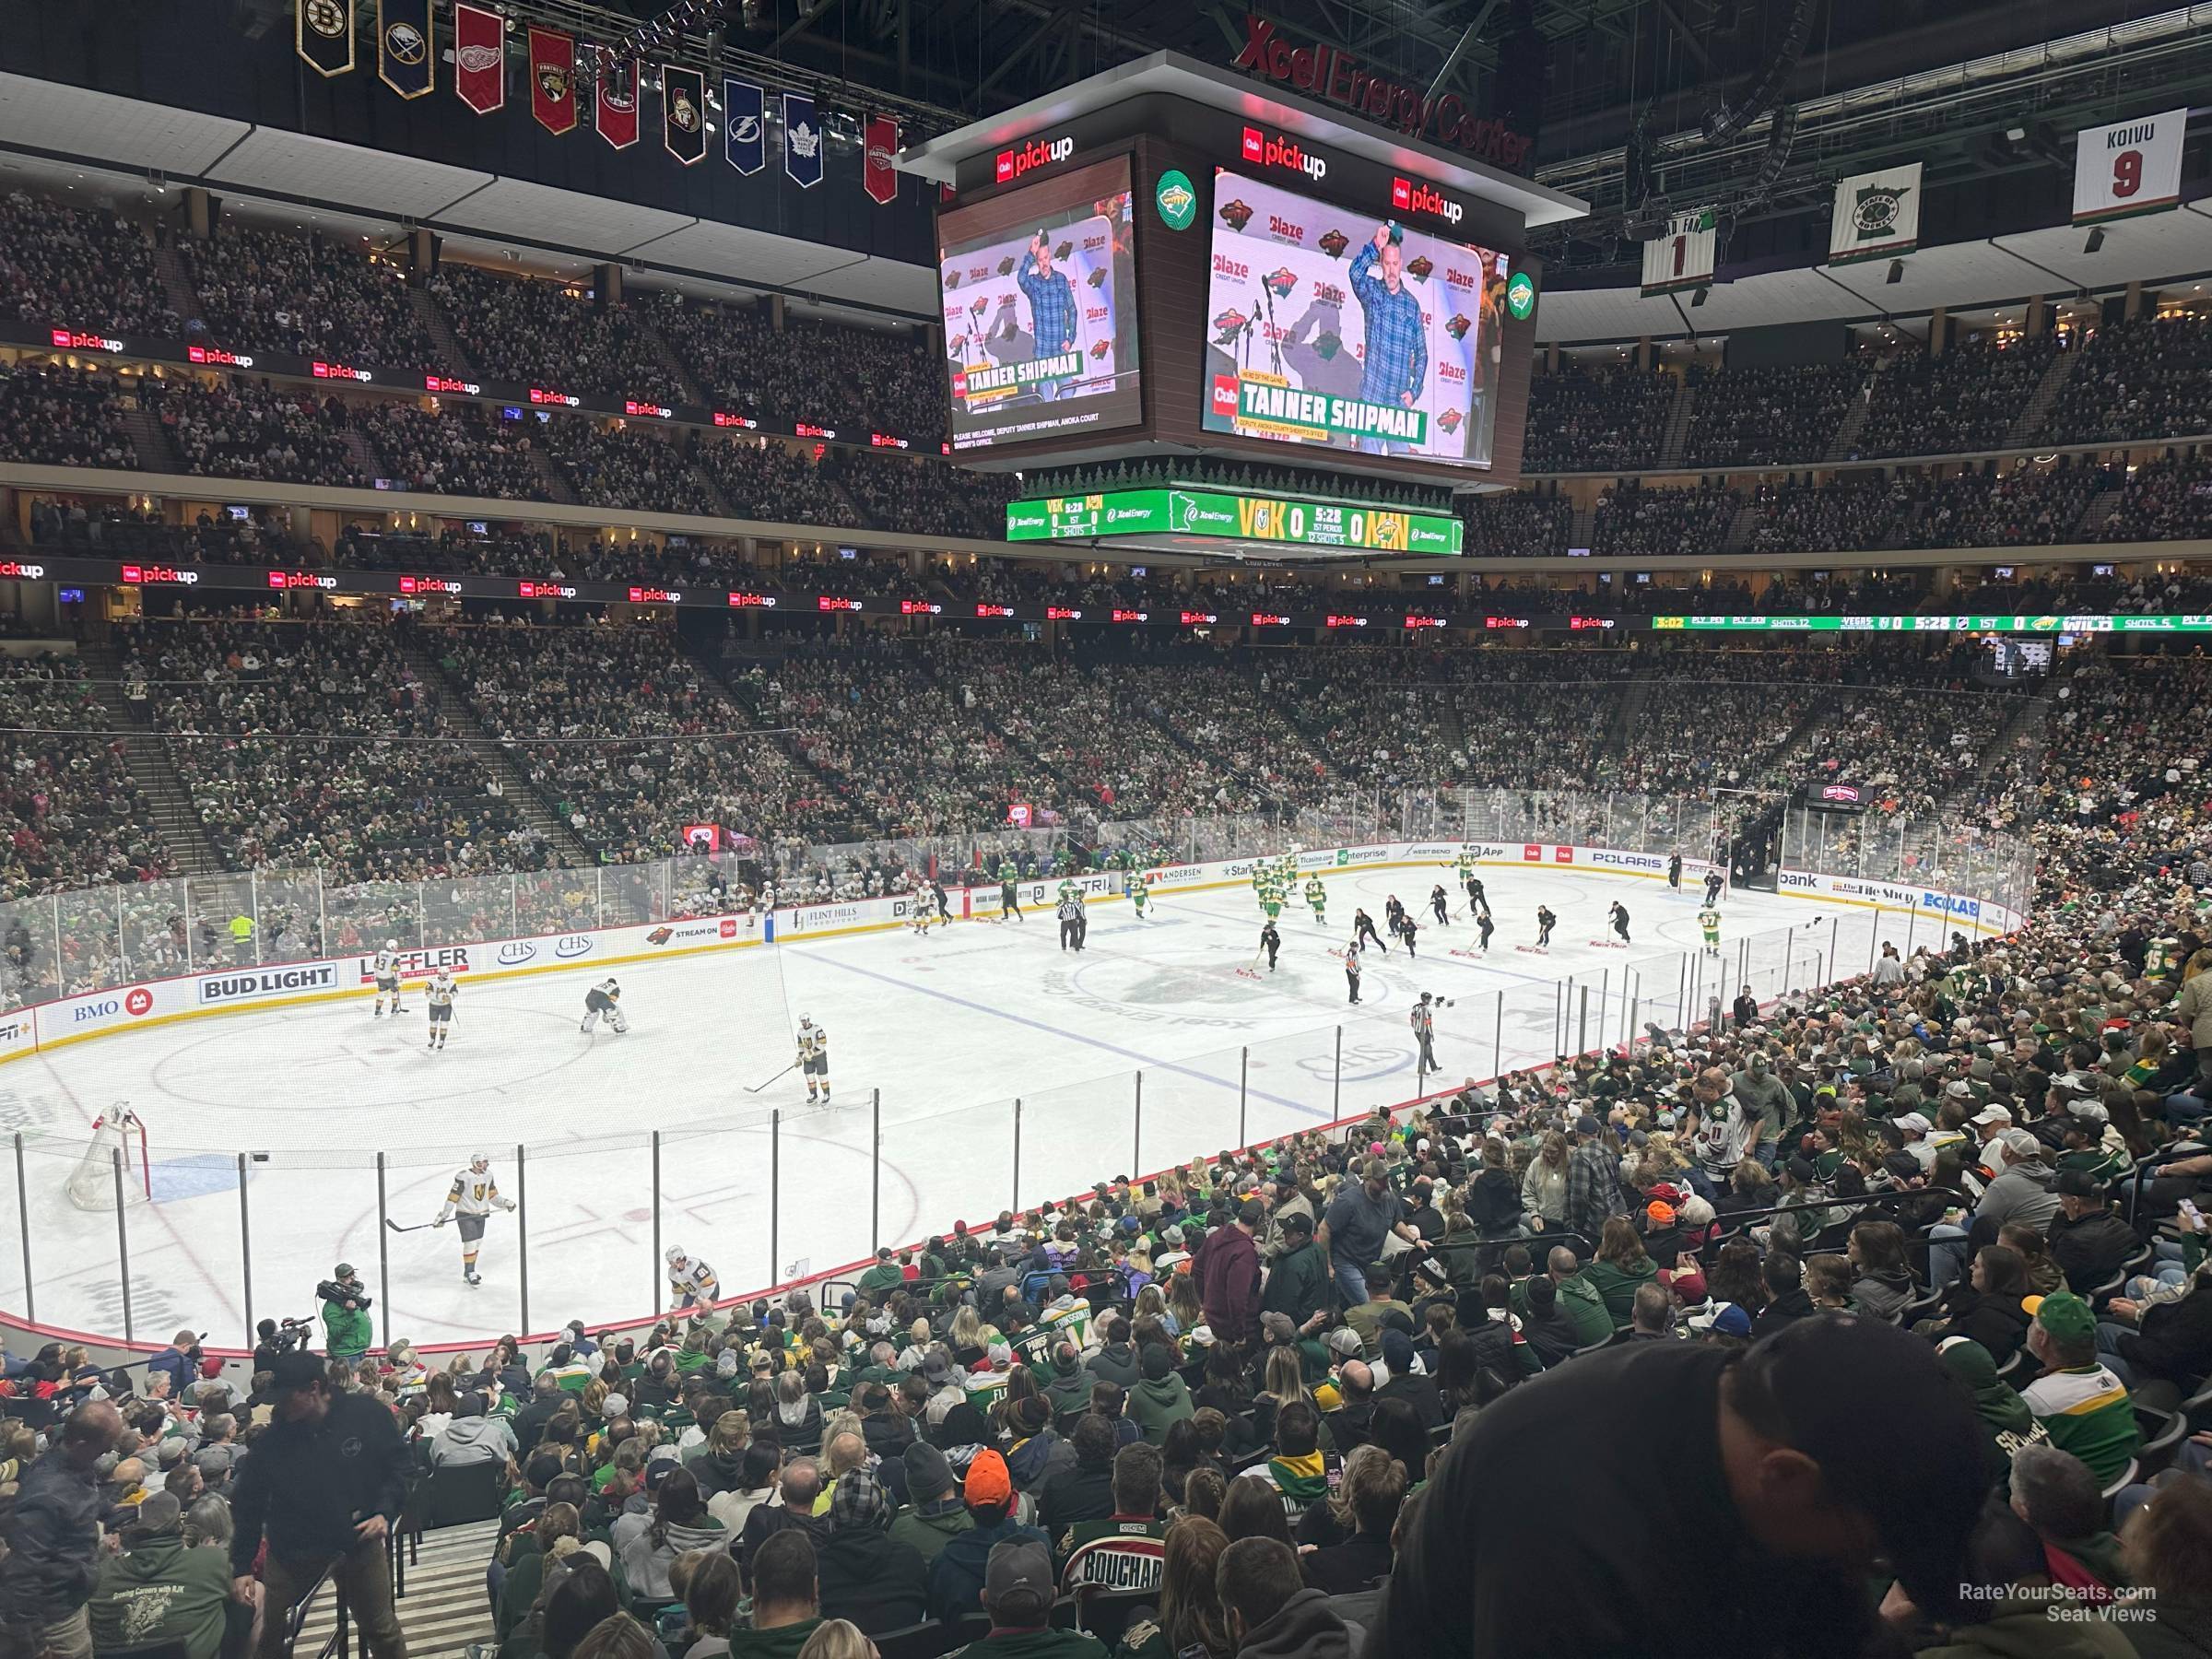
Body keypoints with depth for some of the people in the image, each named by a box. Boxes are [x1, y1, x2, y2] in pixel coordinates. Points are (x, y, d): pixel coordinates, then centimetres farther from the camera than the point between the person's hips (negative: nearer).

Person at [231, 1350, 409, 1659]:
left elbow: (396, 1465, -3)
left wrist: (385, 1512, -16)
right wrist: (242, 1566, -6)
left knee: (382, 1632, 11)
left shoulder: (367, 1413, -15)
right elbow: (248, 1504, -4)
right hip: (292, 1549, 0)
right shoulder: (272, 1440, -13)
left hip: (359, 1540, 0)